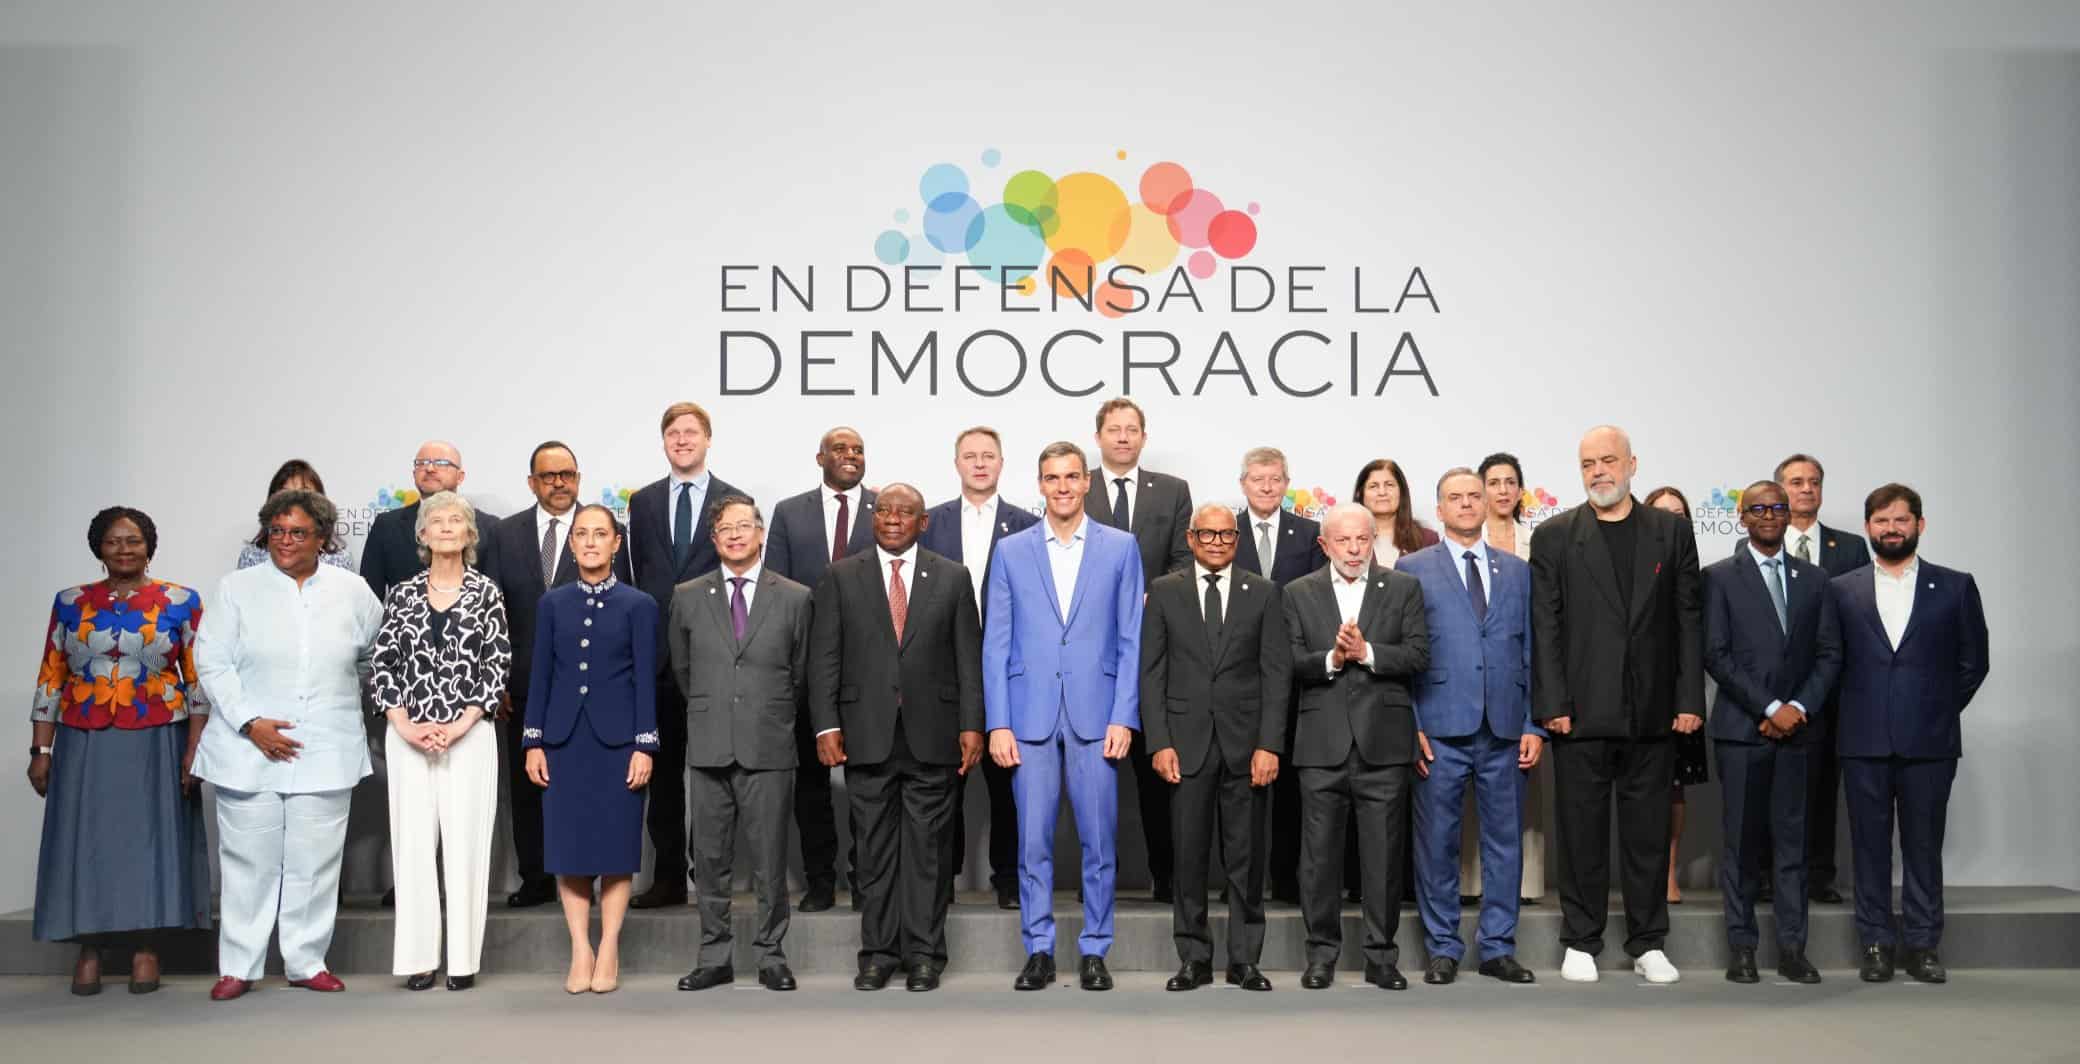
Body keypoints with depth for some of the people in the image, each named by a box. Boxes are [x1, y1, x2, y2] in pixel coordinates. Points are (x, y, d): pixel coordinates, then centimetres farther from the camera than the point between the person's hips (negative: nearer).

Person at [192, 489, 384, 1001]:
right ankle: (238, 967, 12)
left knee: (314, 860, 3)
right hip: (248, 749, -1)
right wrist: (250, 722, -9)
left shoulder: (352, 591, 6)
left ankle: (306, 961, 14)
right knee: (248, 859, 2)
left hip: (326, 751, 1)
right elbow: (211, 661, 0)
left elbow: (378, 655, 20)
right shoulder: (238, 588, 3)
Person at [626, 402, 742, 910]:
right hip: (658, 653, 3)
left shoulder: (734, 501, 2)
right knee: (663, 768, 7)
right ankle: (668, 877, 13)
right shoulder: (643, 502, 12)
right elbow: (637, 575, 12)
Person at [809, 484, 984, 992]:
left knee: (927, 847, 3)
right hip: (867, 735, 0)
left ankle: (924, 953, 11)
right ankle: (878, 951, 14)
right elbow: (824, 658, 3)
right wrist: (827, 726, -5)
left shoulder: (953, 578, 7)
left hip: (932, 735, 0)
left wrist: (971, 725, -2)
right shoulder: (840, 577, 6)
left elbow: (969, 659, 5)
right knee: (874, 848, 6)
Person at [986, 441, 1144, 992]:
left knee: (1099, 840, 3)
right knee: (1033, 841, 3)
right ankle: (1038, 951, 14)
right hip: (1030, 716, 1)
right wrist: (998, 723, -3)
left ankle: (1094, 951, 15)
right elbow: (996, 645, 5)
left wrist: (1124, 717, -5)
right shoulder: (1011, 551, 7)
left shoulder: (1120, 547, 6)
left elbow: (1131, 640, 3)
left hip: (1096, 714, 0)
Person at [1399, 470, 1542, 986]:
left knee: (1505, 841, 6)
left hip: (1505, 730, 3)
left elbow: (1532, 650, 11)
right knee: (1437, 842, 2)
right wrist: (1410, 726, -6)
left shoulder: (1518, 571, 13)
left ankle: (1498, 948, 16)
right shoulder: (1412, 569, 5)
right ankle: (1443, 948, 13)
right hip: (1440, 728, -2)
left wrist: (1535, 725, 4)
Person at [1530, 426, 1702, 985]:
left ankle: (1649, 943, 19)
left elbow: (1688, 619, 6)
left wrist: (1689, 699, -1)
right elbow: (1544, 626, -1)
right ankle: (1581, 943, 15)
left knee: (1648, 832, 8)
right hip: (1581, 711, -1)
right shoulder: (1554, 536, 3)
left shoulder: (1672, 531, 7)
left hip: (1651, 710, 1)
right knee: (1582, 833, 5)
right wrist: (1552, 704, -7)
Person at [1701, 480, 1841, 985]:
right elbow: (1716, 655, -6)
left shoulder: (1813, 579, 12)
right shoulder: (1720, 577, 1)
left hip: (1794, 728, 3)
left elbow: (1829, 653, 8)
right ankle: (1742, 948, 8)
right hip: (1741, 727, -3)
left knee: (1792, 838, 5)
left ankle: (1792, 948, 10)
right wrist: (1770, 708, -11)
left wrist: (1800, 707, -6)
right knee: (1742, 840, 1)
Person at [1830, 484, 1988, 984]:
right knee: (1870, 845, 4)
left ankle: (1922, 945, 13)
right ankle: (1876, 944, 11)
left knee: (1924, 844, 4)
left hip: (1929, 741, 0)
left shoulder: (1955, 587, 5)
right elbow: (1830, 660, 10)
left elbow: (1973, 662, 8)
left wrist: (1939, 712, 6)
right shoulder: (1841, 590, 7)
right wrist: (1856, 711, 5)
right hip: (1864, 741, 1)